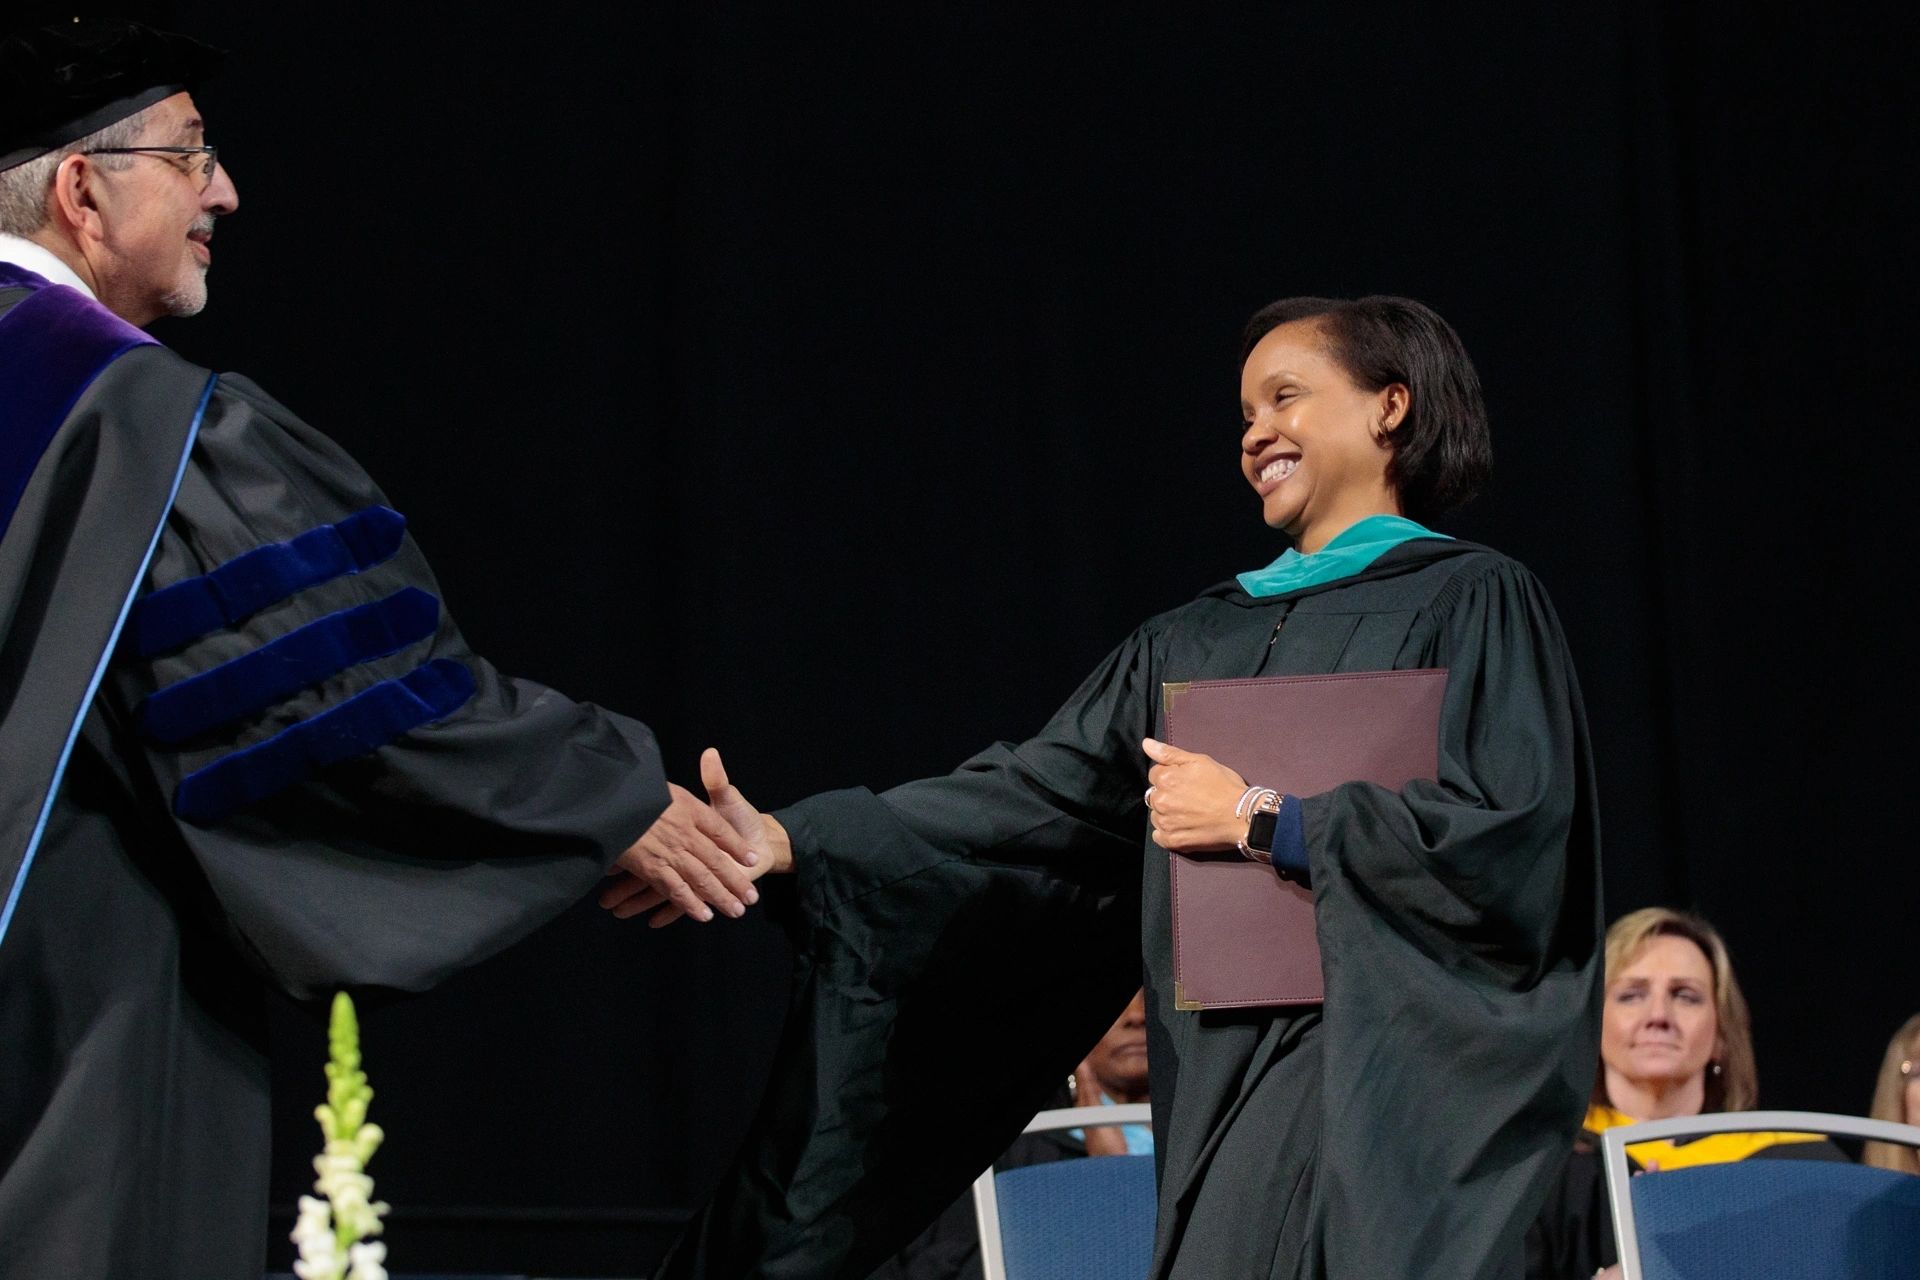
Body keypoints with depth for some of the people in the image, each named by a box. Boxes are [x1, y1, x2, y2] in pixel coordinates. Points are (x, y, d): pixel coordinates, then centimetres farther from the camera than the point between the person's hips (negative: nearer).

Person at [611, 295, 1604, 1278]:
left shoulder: (1470, 604, 2)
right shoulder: (1197, 642, 20)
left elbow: (1514, 837, -10)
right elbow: (1039, 797, 11)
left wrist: (1263, 817, -8)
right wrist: (793, 844, 1)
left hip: (1396, 1083, -5)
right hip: (1235, 1098, 5)